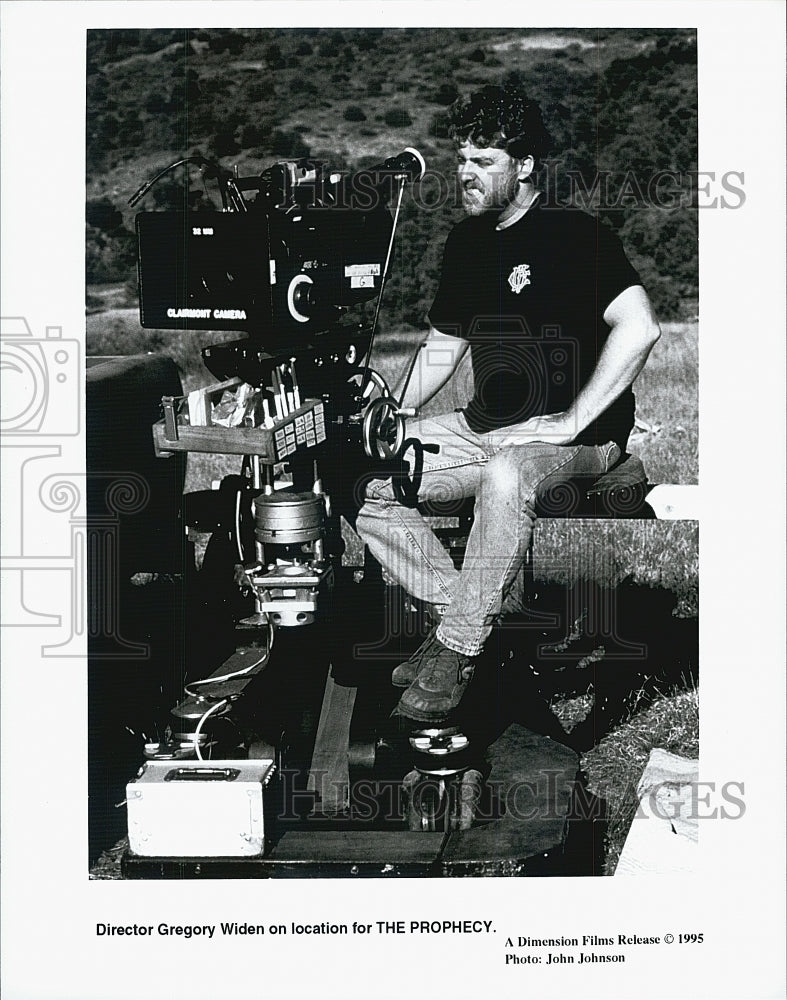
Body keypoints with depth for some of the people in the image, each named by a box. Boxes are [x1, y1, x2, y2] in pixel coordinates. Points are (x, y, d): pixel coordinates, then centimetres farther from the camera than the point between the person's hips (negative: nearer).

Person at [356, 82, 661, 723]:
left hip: (578, 436, -8)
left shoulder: (576, 234, -10)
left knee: (505, 478, -40)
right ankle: (460, 612, -1)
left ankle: (458, 651, -22)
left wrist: (573, 421, -25)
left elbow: (639, 328, -24)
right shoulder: (467, 241, 12)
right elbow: (443, 345, 21)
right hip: (484, 426, 8)